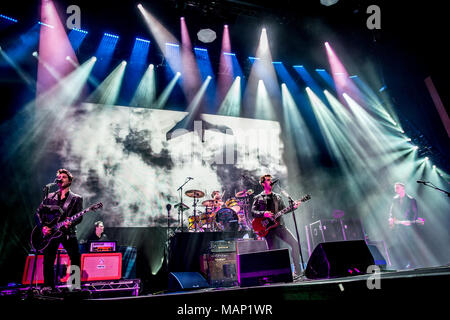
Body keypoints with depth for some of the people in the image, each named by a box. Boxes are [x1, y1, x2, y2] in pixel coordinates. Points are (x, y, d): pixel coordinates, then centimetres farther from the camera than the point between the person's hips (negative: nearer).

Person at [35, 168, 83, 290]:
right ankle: (48, 287, 17)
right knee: (48, 261, 1)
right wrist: (43, 227, -4)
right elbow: (38, 213, 12)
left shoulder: (76, 198, 8)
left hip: (68, 233, -2)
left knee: (76, 260, -10)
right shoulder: (49, 197, 16)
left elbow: (79, 217, -2)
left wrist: (71, 223, -23)